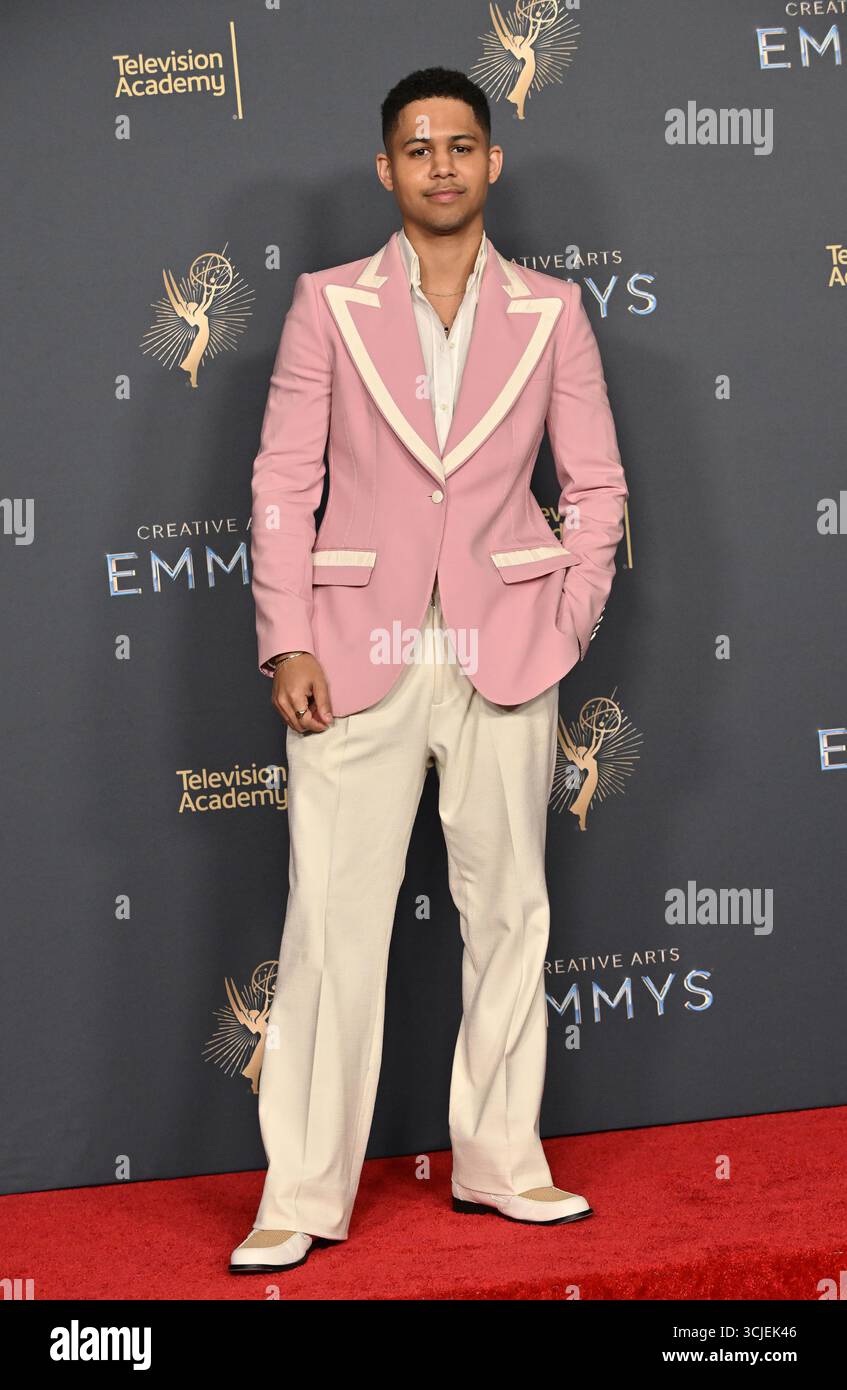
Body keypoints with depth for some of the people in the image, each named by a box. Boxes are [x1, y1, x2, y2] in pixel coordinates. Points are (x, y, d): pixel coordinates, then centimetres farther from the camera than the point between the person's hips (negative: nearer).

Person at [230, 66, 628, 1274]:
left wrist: (566, 629, -1)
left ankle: (502, 1160, 21)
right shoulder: (330, 305, 5)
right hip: (359, 654, -1)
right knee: (332, 919, -3)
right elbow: (283, 480, 2)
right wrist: (288, 644, -6)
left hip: (503, 654, 2)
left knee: (508, 910, 8)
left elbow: (596, 484, 9)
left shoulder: (550, 312, 7)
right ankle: (303, 1196, 3)